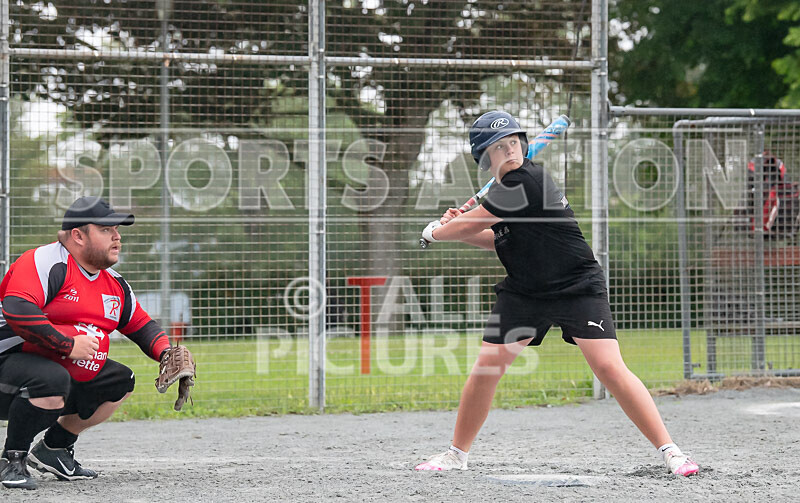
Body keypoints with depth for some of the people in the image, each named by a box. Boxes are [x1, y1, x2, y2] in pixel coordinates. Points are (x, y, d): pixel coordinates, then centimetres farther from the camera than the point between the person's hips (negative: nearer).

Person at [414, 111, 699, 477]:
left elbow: (469, 223, -15)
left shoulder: (526, 181, -21)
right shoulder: (506, 187, 5)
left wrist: (435, 232, 5)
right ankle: (456, 454, 19)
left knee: (609, 367, -19)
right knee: (486, 368, 3)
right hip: (523, 292, 8)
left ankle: (669, 451, -14)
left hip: (578, 289, -8)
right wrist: (458, 229, 5)